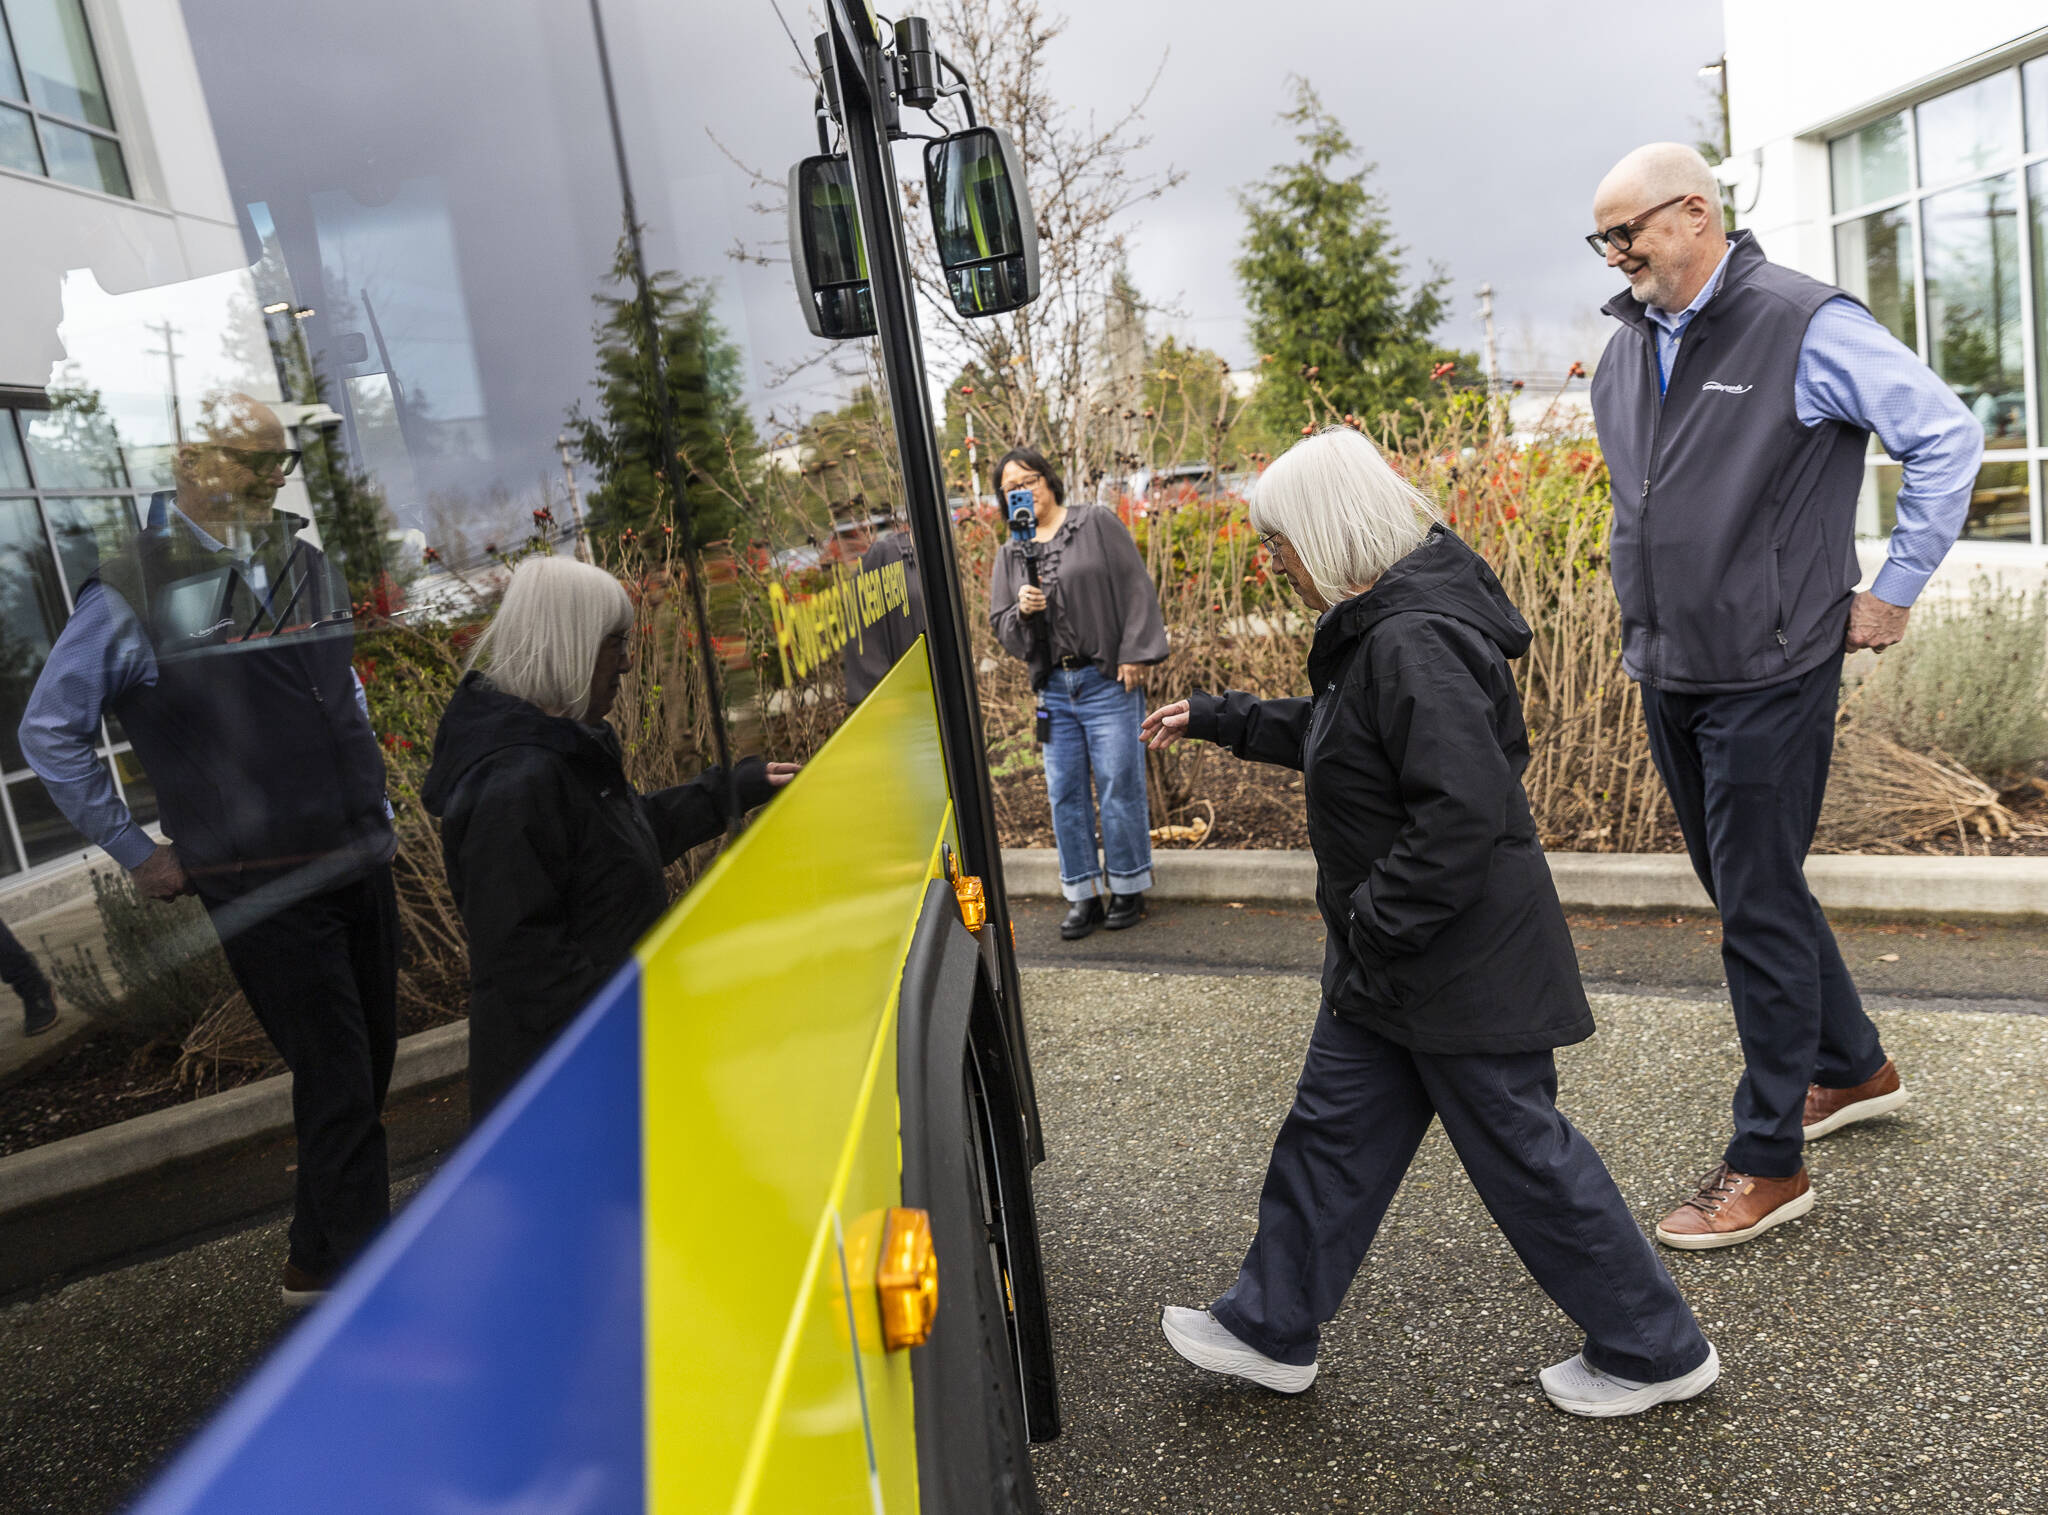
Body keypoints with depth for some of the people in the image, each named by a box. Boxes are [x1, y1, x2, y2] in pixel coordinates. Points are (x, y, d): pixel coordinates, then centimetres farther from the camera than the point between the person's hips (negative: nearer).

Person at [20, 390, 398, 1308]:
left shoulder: (309, 568, 11)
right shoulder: (133, 593, -8)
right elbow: (50, 733, -4)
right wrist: (135, 853, -5)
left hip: (359, 861, 7)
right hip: (259, 885, -7)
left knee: (367, 1065, 14)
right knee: (338, 1082, -4)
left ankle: (321, 1265, 31)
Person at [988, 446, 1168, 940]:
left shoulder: (1096, 523, 2)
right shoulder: (1010, 556, 13)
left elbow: (1135, 587, -3)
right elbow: (1001, 627, 13)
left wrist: (1134, 655, -10)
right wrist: (1021, 611, -10)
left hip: (1107, 680, -4)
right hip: (1053, 687, 5)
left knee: (1119, 786, -1)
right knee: (1065, 793, 6)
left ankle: (1129, 889, 13)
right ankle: (1083, 896, 16)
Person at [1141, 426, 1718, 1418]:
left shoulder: (1414, 641, -25)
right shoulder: (1379, 627, 8)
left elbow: (1464, 808, -31)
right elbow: (1328, 735, 25)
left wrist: (1377, 925, -23)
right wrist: (1217, 720, 26)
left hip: (1462, 960, -10)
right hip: (1392, 961, 10)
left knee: (1522, 1150, 6)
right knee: (1333, 1128, 17)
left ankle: (1655, 1350, 28)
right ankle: (1272, 1330, 32)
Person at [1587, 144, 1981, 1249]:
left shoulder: (1806, 325, -10)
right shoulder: (1629, 348, 11)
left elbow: (1947, 436, -7)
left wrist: (1893, 591, -6)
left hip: (1768, 677, -8)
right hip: (1665, 673, 8)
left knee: (1758, 908, -2)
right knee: (1741, 888, 17)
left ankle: (1768, 1164, 11)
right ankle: (1854, 1069, 39)